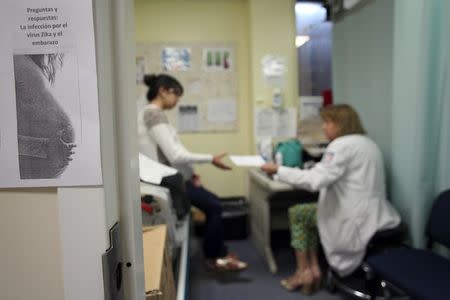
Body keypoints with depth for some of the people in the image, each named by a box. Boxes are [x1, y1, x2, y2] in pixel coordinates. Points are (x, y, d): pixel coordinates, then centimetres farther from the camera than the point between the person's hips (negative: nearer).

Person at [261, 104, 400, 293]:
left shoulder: (341, 145, -17)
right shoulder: (367, 142, 15)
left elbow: (315, 180, -25)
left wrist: (278, 170, -18)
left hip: (357, 222, -10)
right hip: (372, 214, 10)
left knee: (297, 213, 10)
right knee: (309, 214, 22)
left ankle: (303, 271, 17)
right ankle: (313, 269, 17)